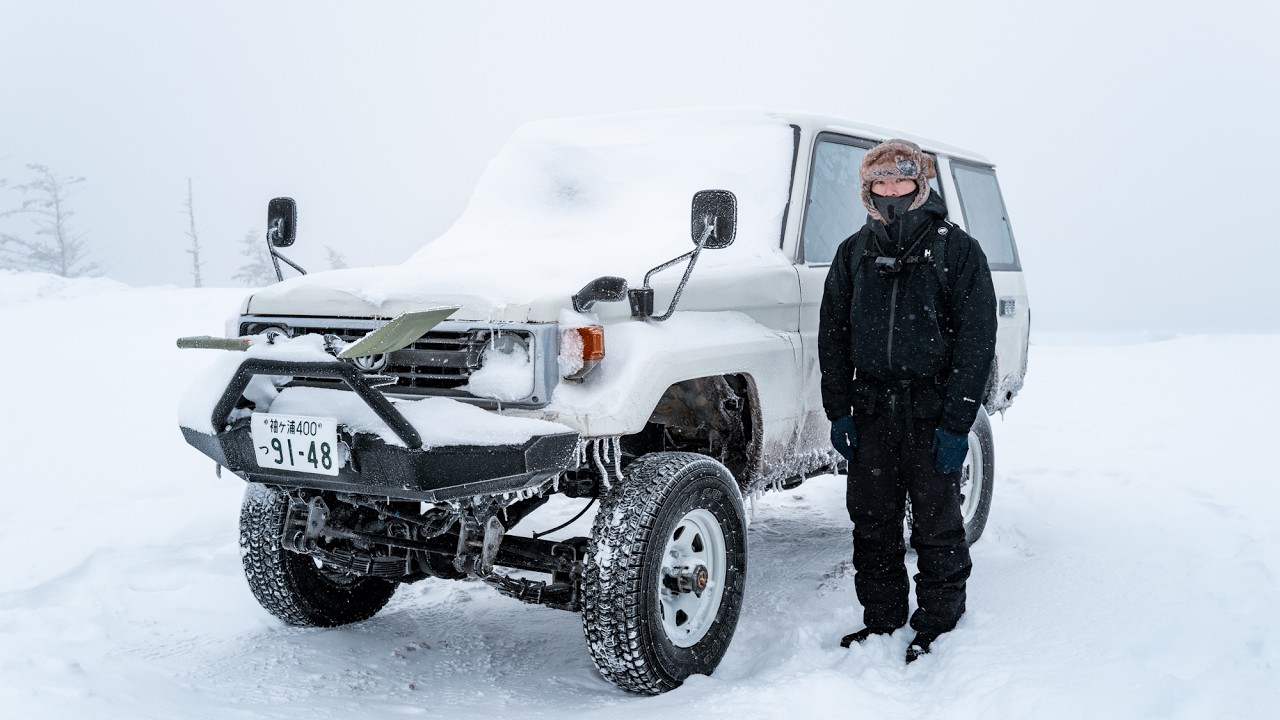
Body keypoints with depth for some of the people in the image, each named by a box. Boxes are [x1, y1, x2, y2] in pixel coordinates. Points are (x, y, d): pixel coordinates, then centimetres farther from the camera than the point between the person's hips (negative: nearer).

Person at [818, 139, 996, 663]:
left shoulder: (957, 250, -2)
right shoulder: (854, 252, 9)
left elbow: (977, 339, -6)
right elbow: (832, 333, 9)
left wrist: (957, 422, -12)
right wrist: (837, 411, 1)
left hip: (932, 411, -3)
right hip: (871, 412, 4)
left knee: (937, 522, 5)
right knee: (872, 521, 9)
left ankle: (939, 623, 20)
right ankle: (881, 618, 24)